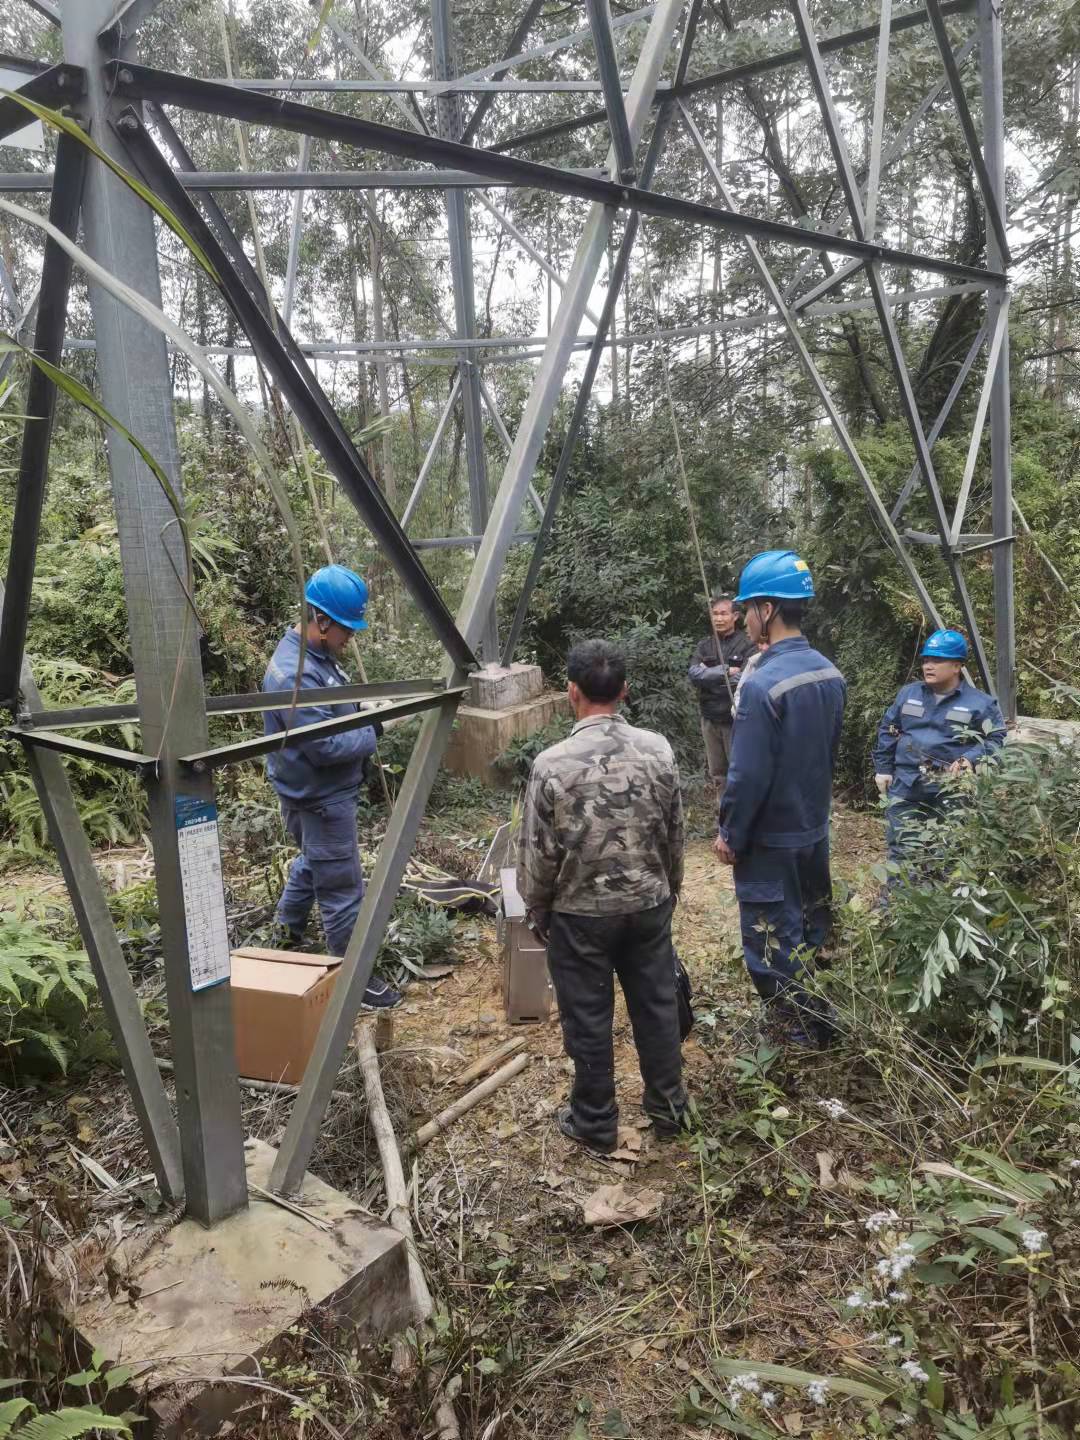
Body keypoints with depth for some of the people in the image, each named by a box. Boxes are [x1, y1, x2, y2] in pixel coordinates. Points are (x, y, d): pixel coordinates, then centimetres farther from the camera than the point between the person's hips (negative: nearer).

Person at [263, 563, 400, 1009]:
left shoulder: (315, 655, 4)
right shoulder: (296, 674, -28)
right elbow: (324, 745, -29)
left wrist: (365, 717, 1)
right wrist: (370, 735, -14)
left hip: (318, 793, 11)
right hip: (320, 799, -11)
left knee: (312, 862, 30)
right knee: (343, 890, 0)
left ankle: (287, 930, 51)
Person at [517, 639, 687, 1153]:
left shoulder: (553, 764, -20)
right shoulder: (658, 750, -9)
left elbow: (538, 853, -12)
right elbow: (675, 836, 2)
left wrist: (537, 910, 5)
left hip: (581, 912, -3)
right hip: (649, 904, 4)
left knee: (589, 1020, 12)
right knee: (657, 1005, 18)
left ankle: (596, 1123, 27)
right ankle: (668, 1106, 35)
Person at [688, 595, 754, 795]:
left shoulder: (748, 644, -7)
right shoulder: (705, 645, 8)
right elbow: (693, 674, -7)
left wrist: (709, 674, -12)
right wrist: (725, 670, -17)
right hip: (710, 720, 5)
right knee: (717, 773, 15)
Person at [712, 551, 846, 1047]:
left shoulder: (763, 685, -26)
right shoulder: (830, 673, 0)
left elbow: (748, 777, -23)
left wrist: (730, 836, -10)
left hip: (770, 839, -8)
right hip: (815, 828, 8)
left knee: (773, 945, 7)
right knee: (814, 931, 22)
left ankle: (805, 1035, 20)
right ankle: (825, 1022, 37)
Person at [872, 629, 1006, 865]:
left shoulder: (980, 703, -3)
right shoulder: (908, 694, 9)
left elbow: (997, 740, -2)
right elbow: (887, 732, 16)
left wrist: (970, 759, -18)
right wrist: (883, 769, 10)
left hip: (950, 794, -3)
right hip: (905, 789, 3)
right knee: (900, 853, 6)